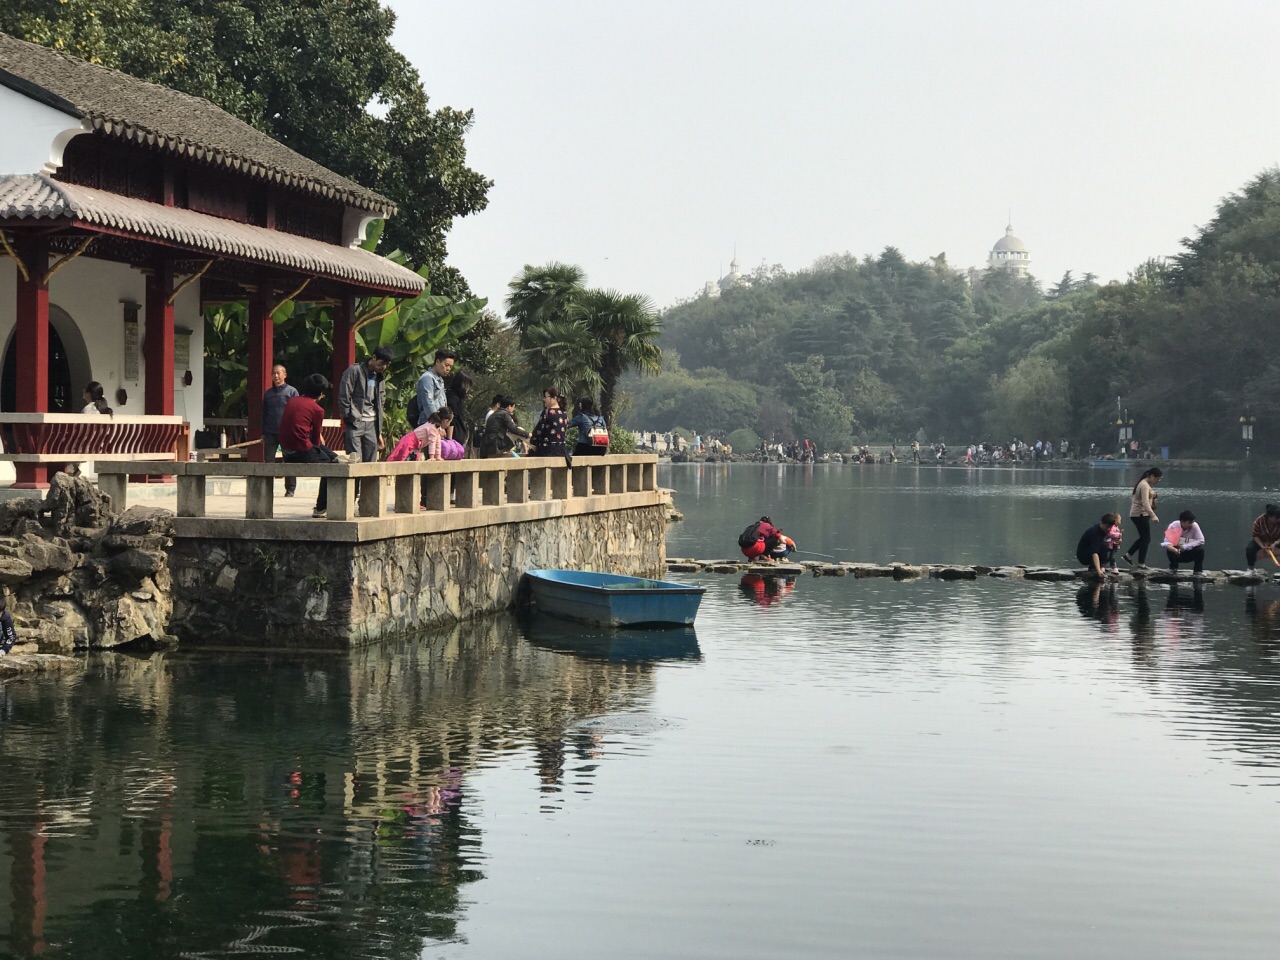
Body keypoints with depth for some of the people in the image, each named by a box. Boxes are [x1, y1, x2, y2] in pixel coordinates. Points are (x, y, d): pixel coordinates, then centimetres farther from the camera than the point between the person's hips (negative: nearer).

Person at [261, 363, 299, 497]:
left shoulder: (292, 391, 1)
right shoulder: (268, 393, 12)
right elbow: (264, 414, 16)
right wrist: (263, 433, 11)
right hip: (270, 432, 3)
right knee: (268, 460, -2)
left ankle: (290, 489, 8)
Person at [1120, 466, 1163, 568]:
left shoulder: (1144, 484, 14)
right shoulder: (1145, 486, -19)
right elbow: (1145, 503, -29)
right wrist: (1153, 516, -34)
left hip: (1137, 514, 10)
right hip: (1141, 514, -10)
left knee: (1144, 538, 16)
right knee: (1146, 539, -4)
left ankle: (1128, 555, 18)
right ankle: (1141, 564, 0)